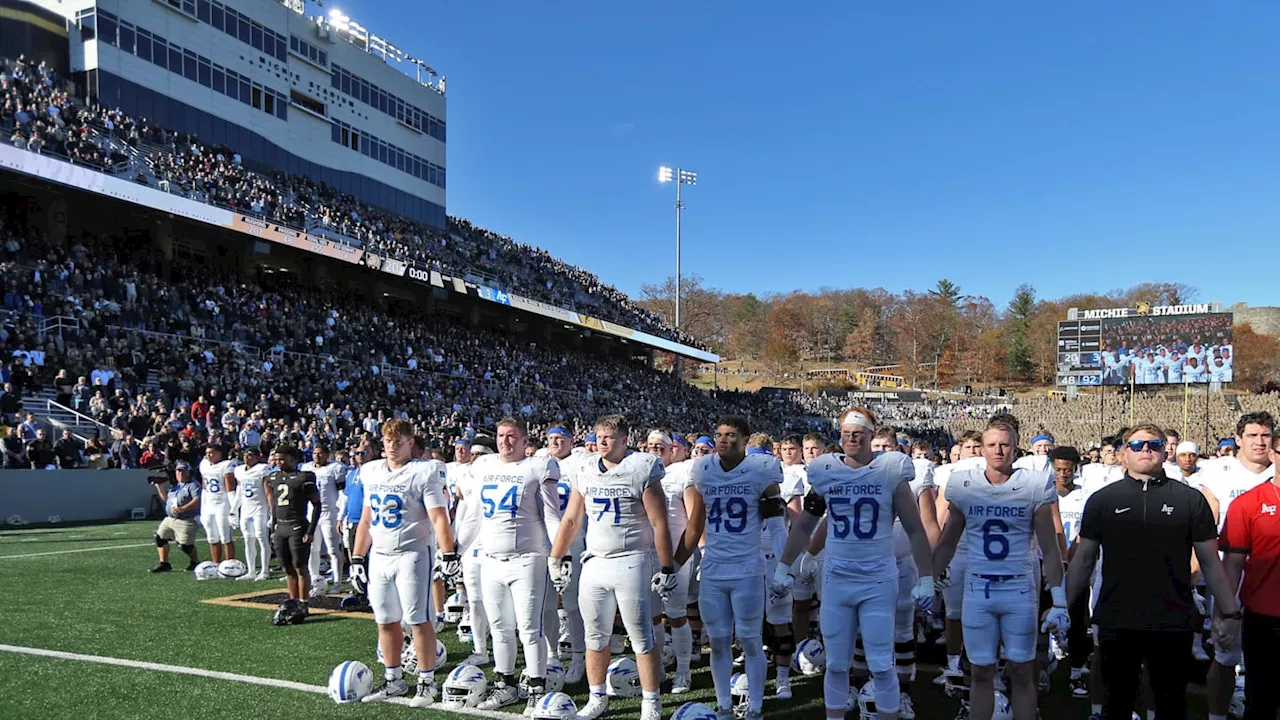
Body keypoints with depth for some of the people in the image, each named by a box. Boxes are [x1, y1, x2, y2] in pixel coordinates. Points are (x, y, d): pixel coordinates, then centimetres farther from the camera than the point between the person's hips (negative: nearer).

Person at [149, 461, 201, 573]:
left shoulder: (193, 485, -10)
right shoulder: (174, 485, 16)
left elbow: (197, 500, -23)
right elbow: (166, 498, 26)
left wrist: (183, 508, -34)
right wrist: (159, 486, 15)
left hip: (187, 521, -9)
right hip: (170, 519, 9)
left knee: (185, 545, -11)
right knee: (160, 537, 6)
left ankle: (196, 563, 14)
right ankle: (164, 564, 17)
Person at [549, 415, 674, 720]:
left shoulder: (642, 469, -9)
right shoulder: (586, 471, 7)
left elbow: (659, 523, -9)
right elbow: (571, 520, 15)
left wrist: (666, 568, -10)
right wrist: (557, 558, 17)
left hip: (631, 563, -5)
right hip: (594, 563, 5)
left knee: (642, 638, 0)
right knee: (595, 637, 13)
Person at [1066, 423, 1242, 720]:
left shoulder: (1190, 500, 1)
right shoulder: (1102, 500, 2)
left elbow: (1210, 560, 4)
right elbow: (1083, 560, 5)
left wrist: (1229, 612, 2)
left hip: (1174, 624, 0)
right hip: (1116, 623, 0)